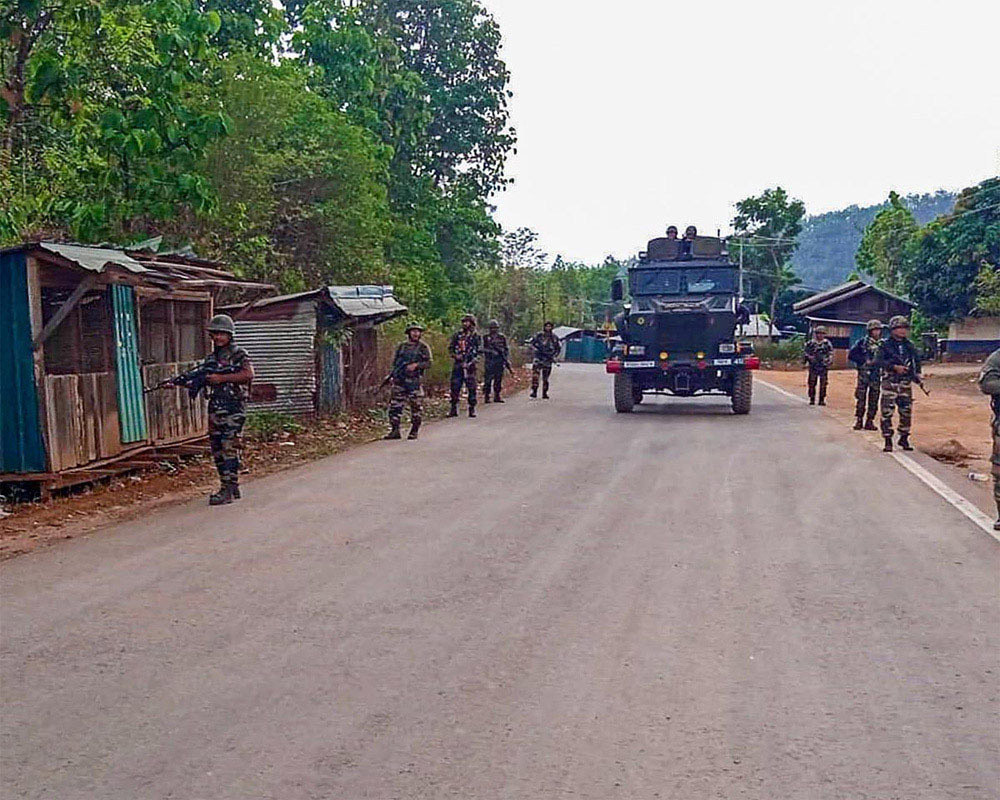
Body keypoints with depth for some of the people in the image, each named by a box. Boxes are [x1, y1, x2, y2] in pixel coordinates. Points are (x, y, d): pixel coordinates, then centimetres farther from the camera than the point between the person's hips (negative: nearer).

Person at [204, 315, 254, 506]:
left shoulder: (239, 353, -3)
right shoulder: (212, 358, 19)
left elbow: (248, 374, -18)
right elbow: (206, 380, 22)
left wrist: (222, 378, -18)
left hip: (233, 408, -8)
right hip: (215, 409, 8)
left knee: (229, 449, -10)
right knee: (217, 449, 9)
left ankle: (229, 490, -9)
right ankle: (230, 488, 17)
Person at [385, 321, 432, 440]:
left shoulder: (423, 347, 3)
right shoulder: (402, 346, 13)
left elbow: (428, 363, -3)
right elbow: (394, 361, 17)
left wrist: (416, 365, -17)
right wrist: (392, 374, 2)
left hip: (414, 381, -3)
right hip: (399, 380, 3)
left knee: (416, 406, -1)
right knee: (395, 405, 0)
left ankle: (414, 431, 9)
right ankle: (394, 431, 5)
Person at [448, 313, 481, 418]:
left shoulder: (476, 336, 3)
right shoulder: (457, 335, 12)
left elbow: (479, 351, -2)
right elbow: (450, 347, 13)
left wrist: (470, 362, -14)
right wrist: (455, 355, -8)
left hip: (470, 365, -3)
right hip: (458, 364, 3)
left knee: (471, 387, -1)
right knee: (455, 386, 2)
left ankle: (472, 409, 7)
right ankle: (454, 409, 9)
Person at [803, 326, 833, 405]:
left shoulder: (827, 343, 5)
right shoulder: (810, 343, 6)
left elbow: (831, 354, 6)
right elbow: (806, 353, 11)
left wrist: (829, 361, -6)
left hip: (824, 367, 0)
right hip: (813, 366, 0)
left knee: (823, 384, 1)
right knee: (812, 384, 2)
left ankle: (822, 400, 7)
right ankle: (812, 399, 10)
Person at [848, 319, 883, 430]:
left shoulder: (883, 344, 9)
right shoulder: (862, 342, 0)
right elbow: (851, 356, -3)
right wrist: (865, 361, -11)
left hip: (876, 375, 3)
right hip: (863, 374, -3)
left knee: (874, 400, 4)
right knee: (861, 398, -2)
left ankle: (869, 421, 10)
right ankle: (858, 420, 5)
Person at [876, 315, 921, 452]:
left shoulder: (909, 345, 12)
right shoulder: (885, 345, -3)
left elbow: (917, 359, 22)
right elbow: (879, 361, -13)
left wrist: (917, 373, 9)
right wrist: (894, 367, -22)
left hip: (906, 383, 5)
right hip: (890, 382, -5)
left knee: (906, 411, 7)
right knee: (887, 412, -7)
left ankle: (904, 438, 20)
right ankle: (888, 440, 0)